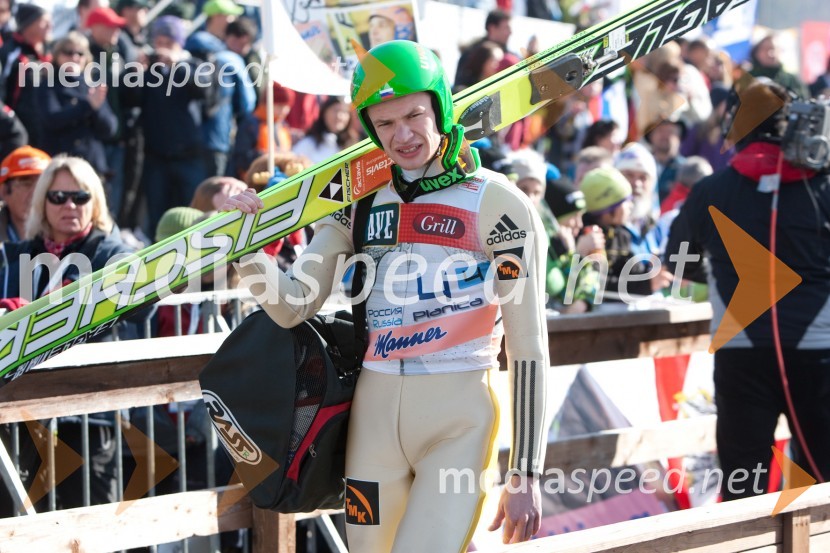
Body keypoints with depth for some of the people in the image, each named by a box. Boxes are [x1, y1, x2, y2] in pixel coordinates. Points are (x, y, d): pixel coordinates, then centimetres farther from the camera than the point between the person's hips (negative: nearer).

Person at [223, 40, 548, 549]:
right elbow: (294, 307, 8)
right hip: (374, 413, 5)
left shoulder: (496, 203, -5)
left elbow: (528, 347, -4)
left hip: (459, 418, -5)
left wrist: (526, 477, -6)